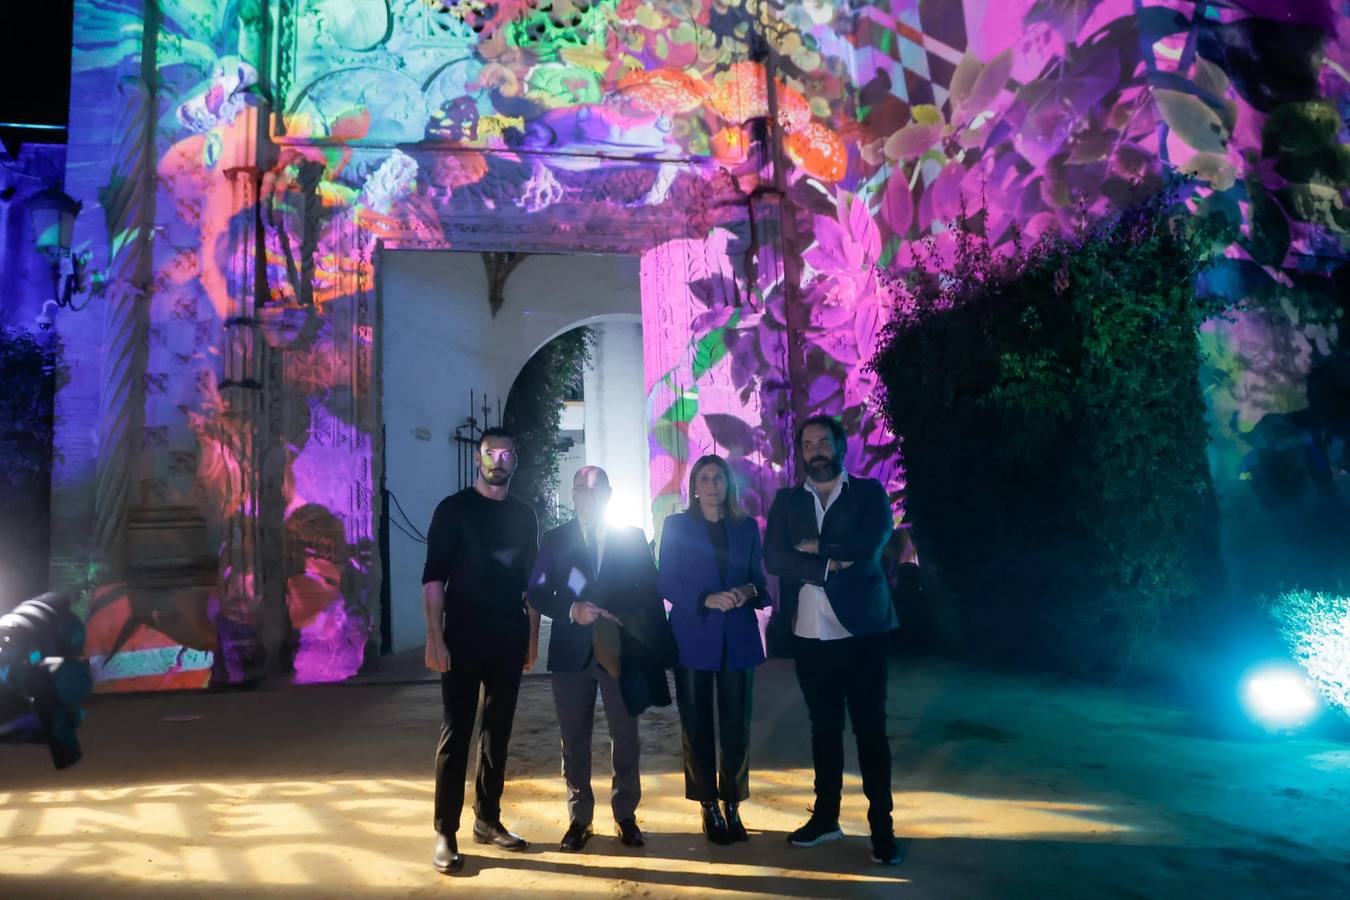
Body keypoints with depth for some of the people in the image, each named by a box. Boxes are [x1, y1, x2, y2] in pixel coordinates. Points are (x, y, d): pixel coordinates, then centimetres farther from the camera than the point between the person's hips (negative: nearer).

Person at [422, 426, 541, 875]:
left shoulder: (524, 516, 10)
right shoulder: (453, 509, -3)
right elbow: (433, 577, -8)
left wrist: (532, 637, 9)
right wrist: (435, 638, -15)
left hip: (508, 643, 5)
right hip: (463, 641, -4)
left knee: (498, 732, 12)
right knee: (456, 733, -1)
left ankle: (488, 820, 24)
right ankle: (446, 833, 7)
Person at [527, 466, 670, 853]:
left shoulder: (633, 538, 4)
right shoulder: (554, 540, 6)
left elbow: (650, 592, 3)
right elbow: (537, 594, 2)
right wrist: (571, 611, -15)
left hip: (621, 651, -1)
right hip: (572, 651, 1)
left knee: (625, 737, 7)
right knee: (574, 739, 8)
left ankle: (626, 815, 22)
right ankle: (579, 819, 22)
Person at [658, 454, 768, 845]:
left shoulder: (747, 527, 10)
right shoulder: (677, 526, 3)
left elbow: (759, 579, 10)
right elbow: (667, 584, -3)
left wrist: (748, 591, -13)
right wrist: (707, 600, -18)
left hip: (738, 638, 2)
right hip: (693, 638, -1)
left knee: (737, 727, 4)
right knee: (697, 726, 4)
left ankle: (732, 806, 17)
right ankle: (709, 808, 17)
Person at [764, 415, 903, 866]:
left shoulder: (869, 492, 1)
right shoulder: (787, 501, 8)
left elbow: (867, 548, -15)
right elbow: (774, 559, -6)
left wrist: (815, 549, -7)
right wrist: (830, 565, -14)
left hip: (861, 629, -3)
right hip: (810, 633, 3)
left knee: (870, 727, 4)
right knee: (824, 727, 14)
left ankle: (881, 825, 16)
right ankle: (825, 816, 27)